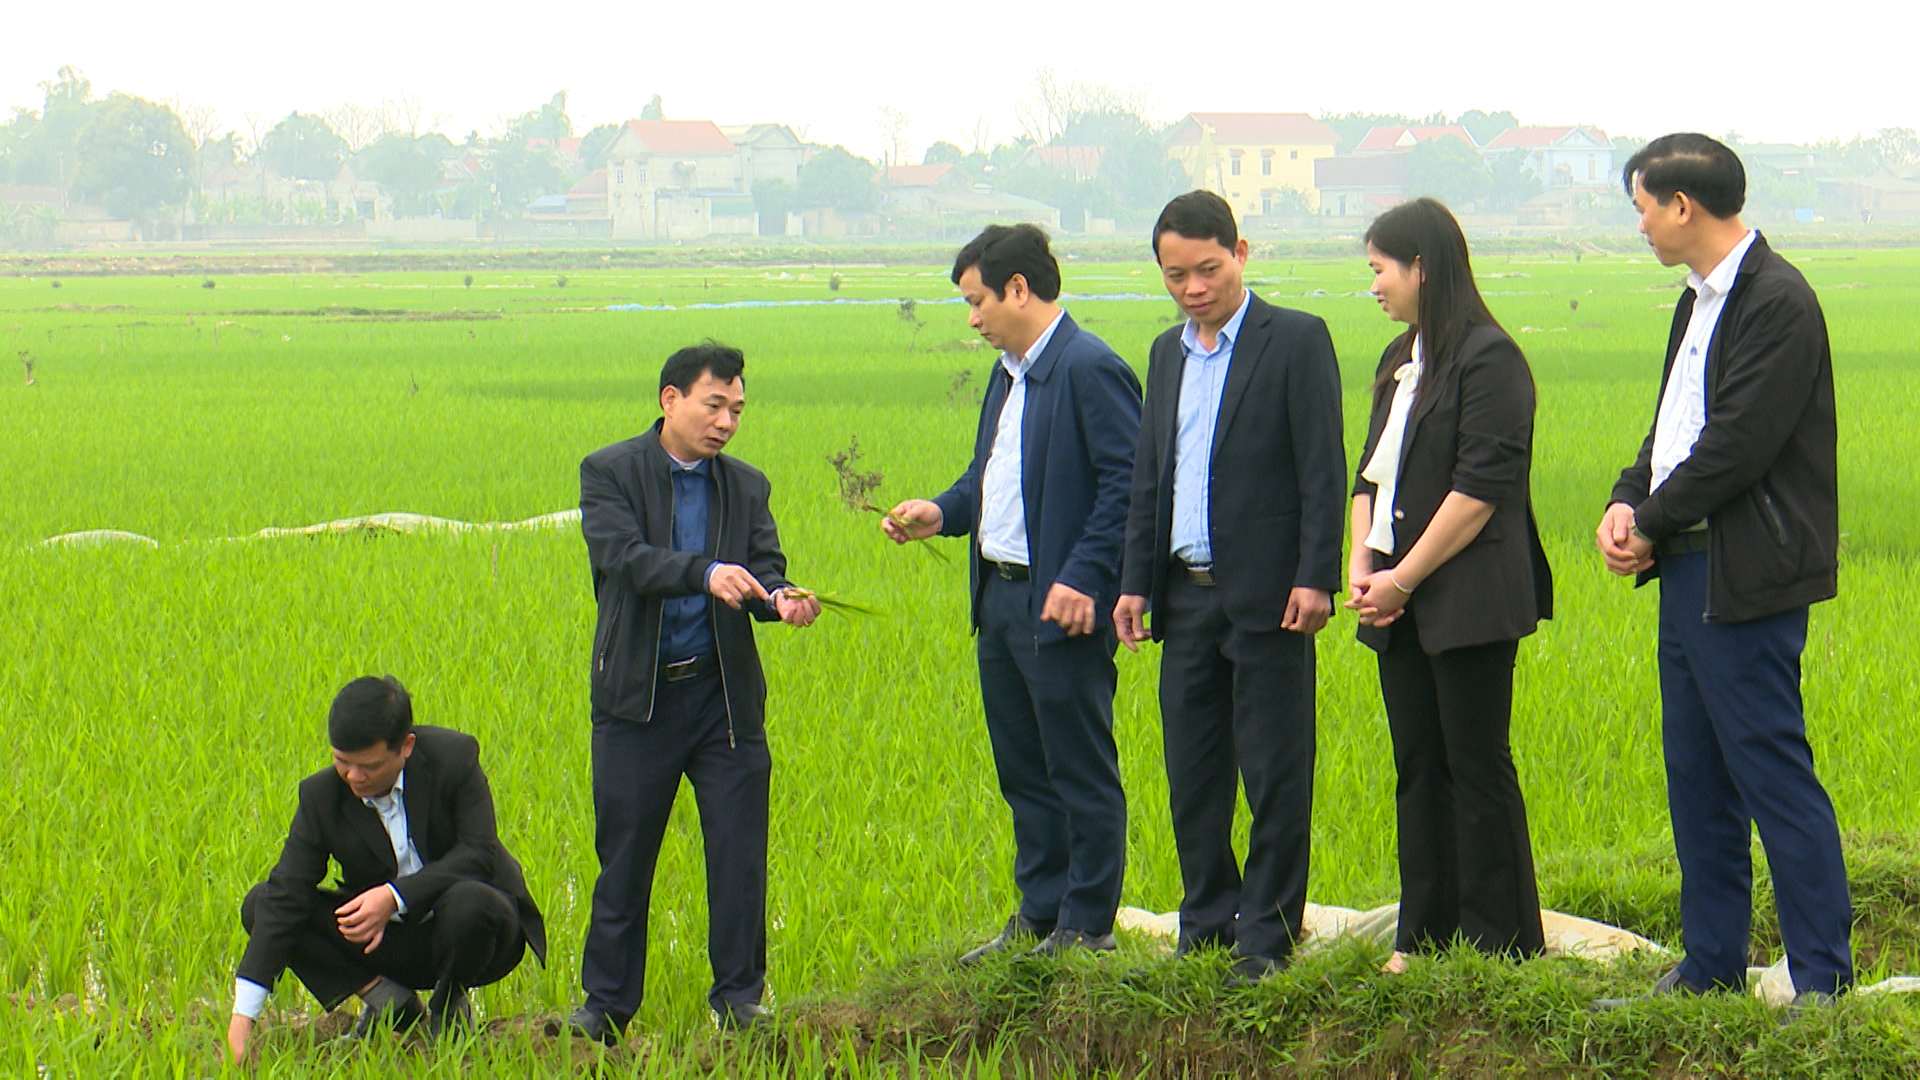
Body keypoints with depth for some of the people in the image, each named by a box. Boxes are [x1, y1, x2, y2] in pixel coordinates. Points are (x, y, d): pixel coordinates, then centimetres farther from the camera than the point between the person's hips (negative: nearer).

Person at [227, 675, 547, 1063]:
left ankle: (449, 1003, -6)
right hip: (388, 939, 3)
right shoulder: (321, 795, -11)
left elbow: (479, 854, -21)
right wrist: (243, 1013, -25)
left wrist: (396, 896, -34)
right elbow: (286, 893, -17)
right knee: (260, 906, -13)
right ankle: (384, 998, -7)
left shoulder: (454, 758, -17)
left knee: (468, 903, -40)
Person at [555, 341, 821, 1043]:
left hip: (724, 695, 3)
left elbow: (764, 570, 1)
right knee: (624, 855, 4)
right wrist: (706, 573, -34)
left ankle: (739, 998, 11)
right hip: (637, 696, -3)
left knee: (739, 852, 0)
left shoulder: (745, 486, 9)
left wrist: (781, 600, -23)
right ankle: (607, 1005, 14)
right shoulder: (609, 473, -3)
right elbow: (622, 556, -18)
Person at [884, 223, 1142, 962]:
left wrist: (1082, 578, -23)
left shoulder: (1090, 369, -15)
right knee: (1022, 769, 15)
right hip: (1000, 597, 10)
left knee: (1081, 771, 0)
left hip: (1062, 606, -10)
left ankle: (1086, 927, 6)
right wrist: (940, 513, 4)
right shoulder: (1009, 375, 15)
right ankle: (1039, 915, 24)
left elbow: (1128, 482, -19)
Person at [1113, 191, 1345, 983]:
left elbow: (1323, 471, -8)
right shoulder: (1168, 353, 16)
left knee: (1274, 774, -3)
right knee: (1193, 775, 8)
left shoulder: (1296, 341, -4)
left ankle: (1266, 934, 3)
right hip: (1187, 595, 6)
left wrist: (1314, 578, -15)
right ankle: (1207, 925, 16)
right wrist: (1135, 582, 11)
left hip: (1264, 594, -6)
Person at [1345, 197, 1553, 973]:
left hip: (1467, 600, -8)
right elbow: (1371, 473, 17)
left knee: (1476, 766, -4)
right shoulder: (1400, 362, 17)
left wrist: (1403, 579, -13)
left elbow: (1480, 489, -16)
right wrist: (1360, 567, 1)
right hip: (1401, 602, 8)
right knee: (1418, 767, 10)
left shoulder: (1487, 360, -11)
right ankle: (1425, 935, 15)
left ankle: (1499, 940, 1)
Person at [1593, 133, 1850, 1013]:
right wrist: (1628, 503, 0)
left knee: (1774, 775, -8)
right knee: (1697, 784, 13)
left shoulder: (1777, 303, -16)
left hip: (1745, 578, -10)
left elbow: (1737, 446, -21)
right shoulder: (1699, 302, 16)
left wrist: (1652, 523, -10)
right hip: (1688, 573, 10)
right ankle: (1710, 967, 21)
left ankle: (1823, 980, -4)